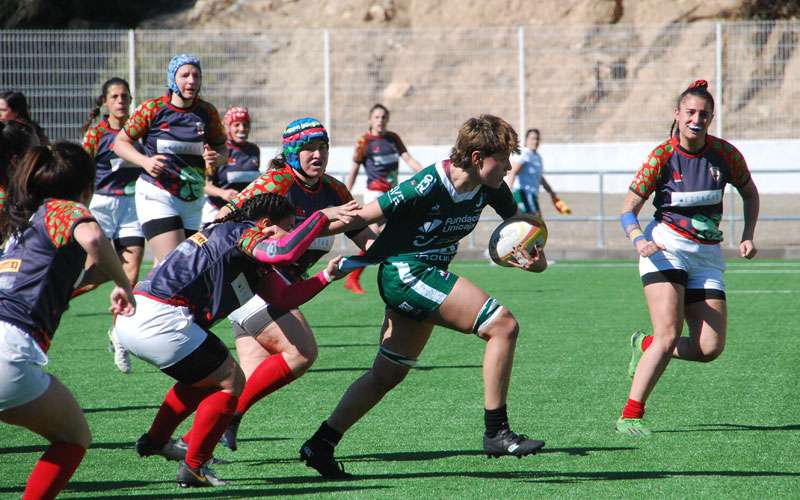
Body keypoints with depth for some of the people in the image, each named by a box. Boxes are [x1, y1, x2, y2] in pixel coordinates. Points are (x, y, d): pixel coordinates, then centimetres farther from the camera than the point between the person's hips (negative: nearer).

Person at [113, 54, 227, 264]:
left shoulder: (207, 112, 3)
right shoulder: (153, 108, -6)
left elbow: (222, 148, 14)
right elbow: (120, 142, 2)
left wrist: (216, 158, -10)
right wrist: (145, 161, -16)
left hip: (193, 201, 5)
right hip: (157, 197, -5)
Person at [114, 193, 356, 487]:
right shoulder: (240, 232, -8)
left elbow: (284, 297, 20)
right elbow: (283, 253, -26)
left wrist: (327, 276, 13)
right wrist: (322, 217, -17)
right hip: (159, 318, -10)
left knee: (206, 377, 30)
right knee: (230, 382, -1)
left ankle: (155, 440, 39)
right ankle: (193, 468, 4)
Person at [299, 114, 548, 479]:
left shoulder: (490, 188, -1)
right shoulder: (428, 186, -23)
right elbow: (361, 219, -17)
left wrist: (536, 258, -7)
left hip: (425, 277, 9)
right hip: (406, 272, -9)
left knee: (388, 373, 17)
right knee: (504, 326, -16)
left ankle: (320, 446, 23)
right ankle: (496, 432, -11)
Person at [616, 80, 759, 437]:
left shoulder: (725, 154, -1)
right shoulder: (662, 156, -8)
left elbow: (749, 193, 18)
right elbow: (628, 210, -5)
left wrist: (748, 236, 4)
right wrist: (639, 240, -24)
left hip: (707, 255, 4)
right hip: (667, 247, -4)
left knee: (710, 348, -6)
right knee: (668, 337, -20)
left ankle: (645, 346, 21)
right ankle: (630, 416, -14)